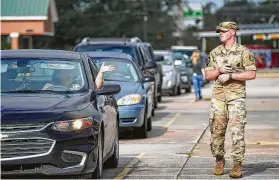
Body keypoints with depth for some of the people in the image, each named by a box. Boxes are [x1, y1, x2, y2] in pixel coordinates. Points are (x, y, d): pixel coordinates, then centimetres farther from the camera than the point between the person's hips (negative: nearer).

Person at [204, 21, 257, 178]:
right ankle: (219, 161, 17)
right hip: (218, 96, 4)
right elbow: (208, 75, 13)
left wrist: (230, 75, -13)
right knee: (216, 130, 3)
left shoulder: (244, 52, 0)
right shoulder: (215, 53, 13)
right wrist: (219, 70, -7)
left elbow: (252, 74, -7)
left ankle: (238, 165, -4)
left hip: (236, 96, -4)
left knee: (237, 131, -7)